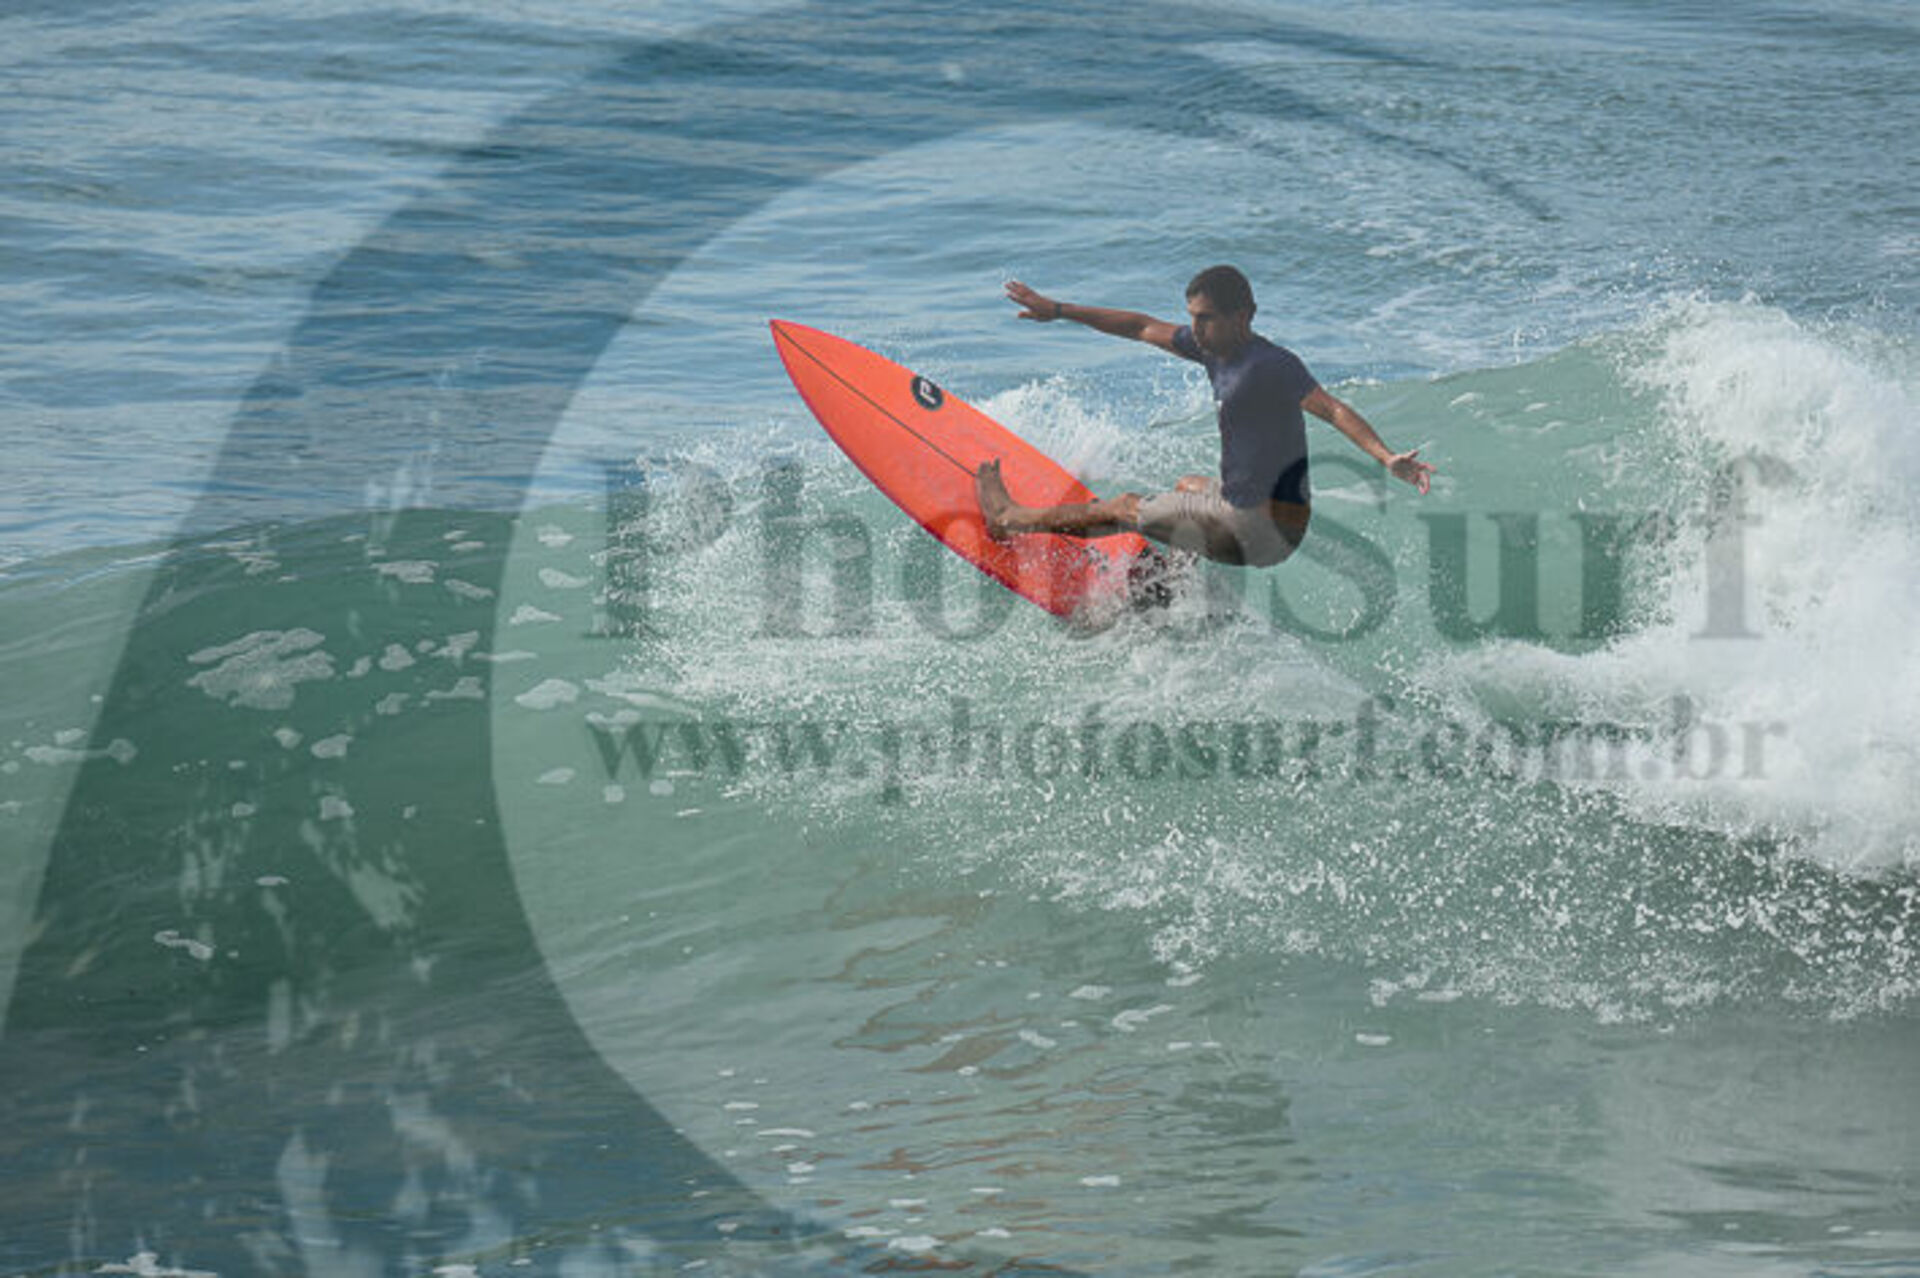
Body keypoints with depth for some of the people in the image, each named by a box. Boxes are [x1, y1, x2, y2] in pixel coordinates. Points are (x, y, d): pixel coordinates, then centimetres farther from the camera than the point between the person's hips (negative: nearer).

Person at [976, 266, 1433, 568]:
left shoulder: (1271, 365, -23)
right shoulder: (1214, 346, 3)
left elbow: (1332, 409, -31)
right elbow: (1144, 327, 12)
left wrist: (1386, 458, -46)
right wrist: (1058, 311, 17)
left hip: (1264, 531, -8)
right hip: (1243, 501, 8)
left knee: (1126, 508, 10)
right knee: (1188, 485, 38)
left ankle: (1010, 519, 32)